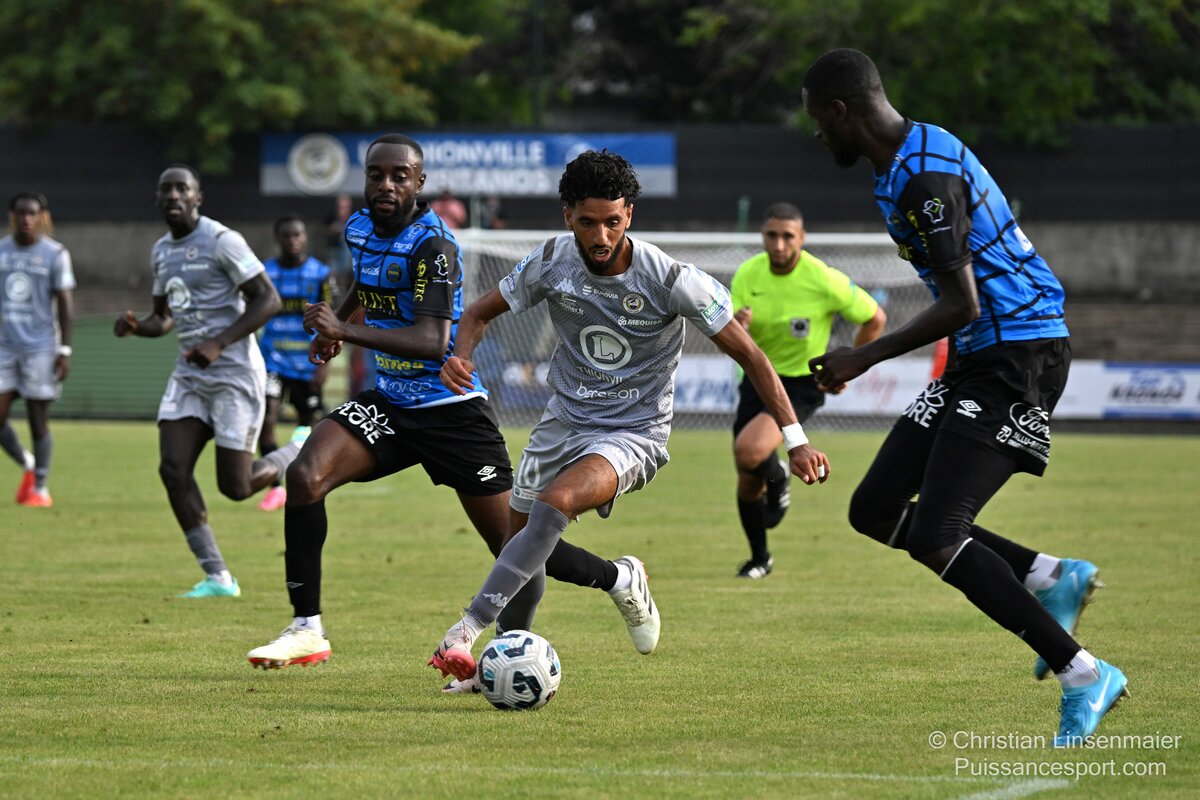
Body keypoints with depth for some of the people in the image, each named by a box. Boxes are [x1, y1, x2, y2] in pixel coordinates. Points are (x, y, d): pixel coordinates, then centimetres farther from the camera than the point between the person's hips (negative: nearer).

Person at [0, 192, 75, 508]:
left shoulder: (54, 254, -3)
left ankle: (40, 487, 13)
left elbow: (65, 303, -3)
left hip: (40, 347, -4)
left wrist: (65, 350, -8)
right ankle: (27, 465, 22)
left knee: (38, 420, 0)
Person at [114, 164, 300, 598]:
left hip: (234, 373, -7)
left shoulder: (221, 241, -12)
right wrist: (136, 325, -1)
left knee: (235, 486, -7)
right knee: (173, 469, -9)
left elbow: (268, 300, -14)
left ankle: (302, 456, 25)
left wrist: (220, 343, -23)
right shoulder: (161, 251, 13)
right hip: (189, 374, 7)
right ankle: (217, 578, -2)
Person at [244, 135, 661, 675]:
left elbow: (434, 342, -33)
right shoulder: (360, 229, 4)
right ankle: (306, 630, -15)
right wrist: (337, 322, 20)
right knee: (305, 475, -20)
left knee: (514, 546, 1)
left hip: (450, 404, -6)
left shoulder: (432, 245, -21)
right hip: (389, 402, 6)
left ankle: (621, 579, 29)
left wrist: (348, 331, -39)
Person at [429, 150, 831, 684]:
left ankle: (470, 627, -35)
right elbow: (482, 312, 7)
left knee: (555, 503, -32)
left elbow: (748, 354, -11)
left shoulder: (672, 280, -19)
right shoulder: (551, 263, -9)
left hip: (634, 434, -5)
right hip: (563, 422, 5)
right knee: (526, 546, 7)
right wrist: (461, 357, -17)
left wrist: (794, 441, -15)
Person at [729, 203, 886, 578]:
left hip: (801, 383, -4)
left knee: (748, 452, -29)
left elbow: (875, 319, -4)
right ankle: (760, 558, 29)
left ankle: (777, 477, 7)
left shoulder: (824, 280, -19)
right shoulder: (747, 274, -8)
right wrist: (735, 326, -32)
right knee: (748, 483, 6)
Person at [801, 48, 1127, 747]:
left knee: (934, 537, -17)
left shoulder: (925, 177, -20)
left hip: (1016, 357, -11)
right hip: (980, 358, 11)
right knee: (875, 510, 8)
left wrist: (865, 359, -15)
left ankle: (1084, 676, -12)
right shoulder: (911, 157, 14)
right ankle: (1052, 578, 11)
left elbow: (962, 305, -23)